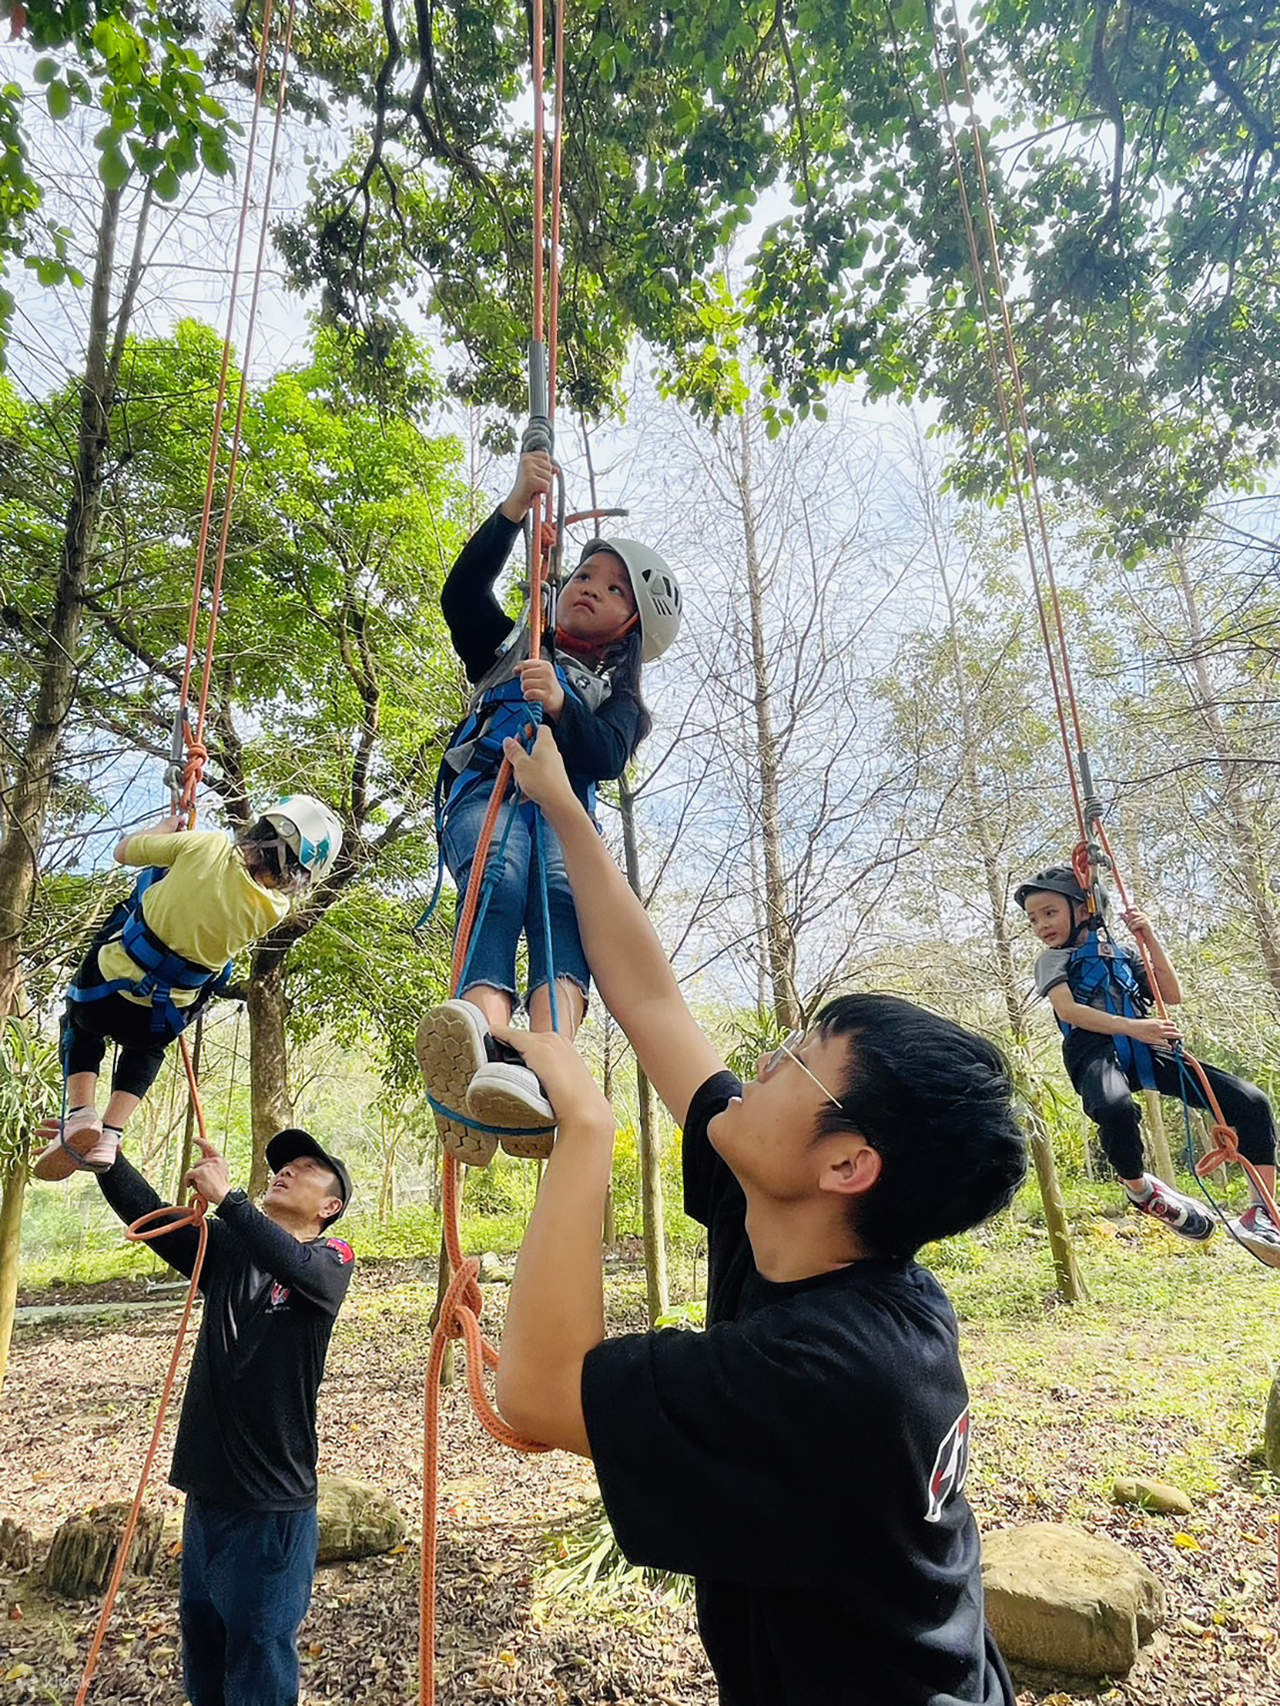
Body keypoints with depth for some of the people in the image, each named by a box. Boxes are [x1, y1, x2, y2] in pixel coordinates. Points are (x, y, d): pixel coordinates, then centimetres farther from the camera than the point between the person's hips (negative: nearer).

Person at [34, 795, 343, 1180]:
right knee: (147, 1048, 38)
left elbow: (124, 852, -4)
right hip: (157, 1023, 1)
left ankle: (80, 1112, 12)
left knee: (80, 1024, 35)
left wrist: (167, 826, 14)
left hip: (103, 995, -1)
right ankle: (111, 1133, 18)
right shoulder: (274, 908, -17)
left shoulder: (209, 845, -21)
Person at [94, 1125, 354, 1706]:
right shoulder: (227, 1249, 4)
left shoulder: (331, 1261, -11)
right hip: (207, 1489, 5)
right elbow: (151, 1215, -8)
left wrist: (226, 1197, -37)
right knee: (200, 1636, 21)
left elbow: (296, 1266, -33)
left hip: (272, 1501, -5)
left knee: (259, 1655, 7)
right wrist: (103, 1157, -21)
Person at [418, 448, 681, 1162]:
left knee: (562, 898, -36)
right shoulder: (511, 648, 32)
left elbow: (606, 761, 3)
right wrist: (516, 506, 3)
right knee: (502, 882, -37)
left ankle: (540, 1078, -59)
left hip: (563, 809, 0)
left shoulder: (619, 698, 26)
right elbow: (462, 594, 11)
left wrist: (561, 706, -17)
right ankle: (484, 1049, -62)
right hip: (485, 790, 0)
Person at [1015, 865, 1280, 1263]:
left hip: (1143, 1051, 5)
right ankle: (1138, 1187, -7)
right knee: (1116, 1109, -40)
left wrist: (1150, 939, 8)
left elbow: (1172, 995, 15)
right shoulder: (1053, 959, 10)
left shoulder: (1120, 955, 24)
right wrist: (1131, 1026, -22)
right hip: (1095, 1052, -4)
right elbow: (1068, 1011, -9)